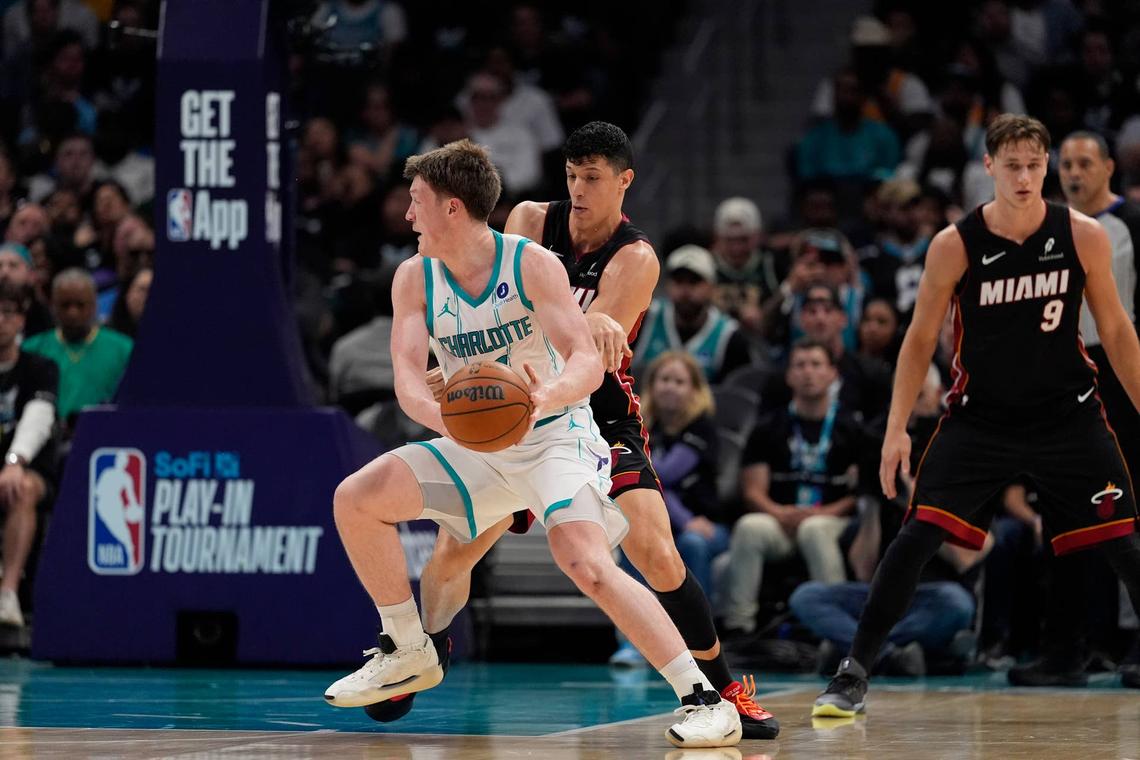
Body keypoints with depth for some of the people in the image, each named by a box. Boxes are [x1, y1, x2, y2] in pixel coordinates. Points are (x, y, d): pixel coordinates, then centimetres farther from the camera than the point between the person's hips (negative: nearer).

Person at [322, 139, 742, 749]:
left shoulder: (532, 264, -16)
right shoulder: (415, 278, -3)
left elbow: (588, 362, -23)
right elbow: (407, 376, -14)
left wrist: (547, 396, -46)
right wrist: (442, 416, -37)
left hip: (557, 437, -6)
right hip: (478, 447, 6)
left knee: (586, 564, -29)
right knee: (355, 500, -5)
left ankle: (704, 699, -27)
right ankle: (408, 652, 12)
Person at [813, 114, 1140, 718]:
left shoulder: (1084, 237, -9)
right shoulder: (955, 247, -11)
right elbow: (920, 340, -1)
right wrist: (897, 429, -7)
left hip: (1067, 413, 1)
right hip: (978, 414, -1)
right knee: (918, 533, -13)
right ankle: (854, 674, -5)